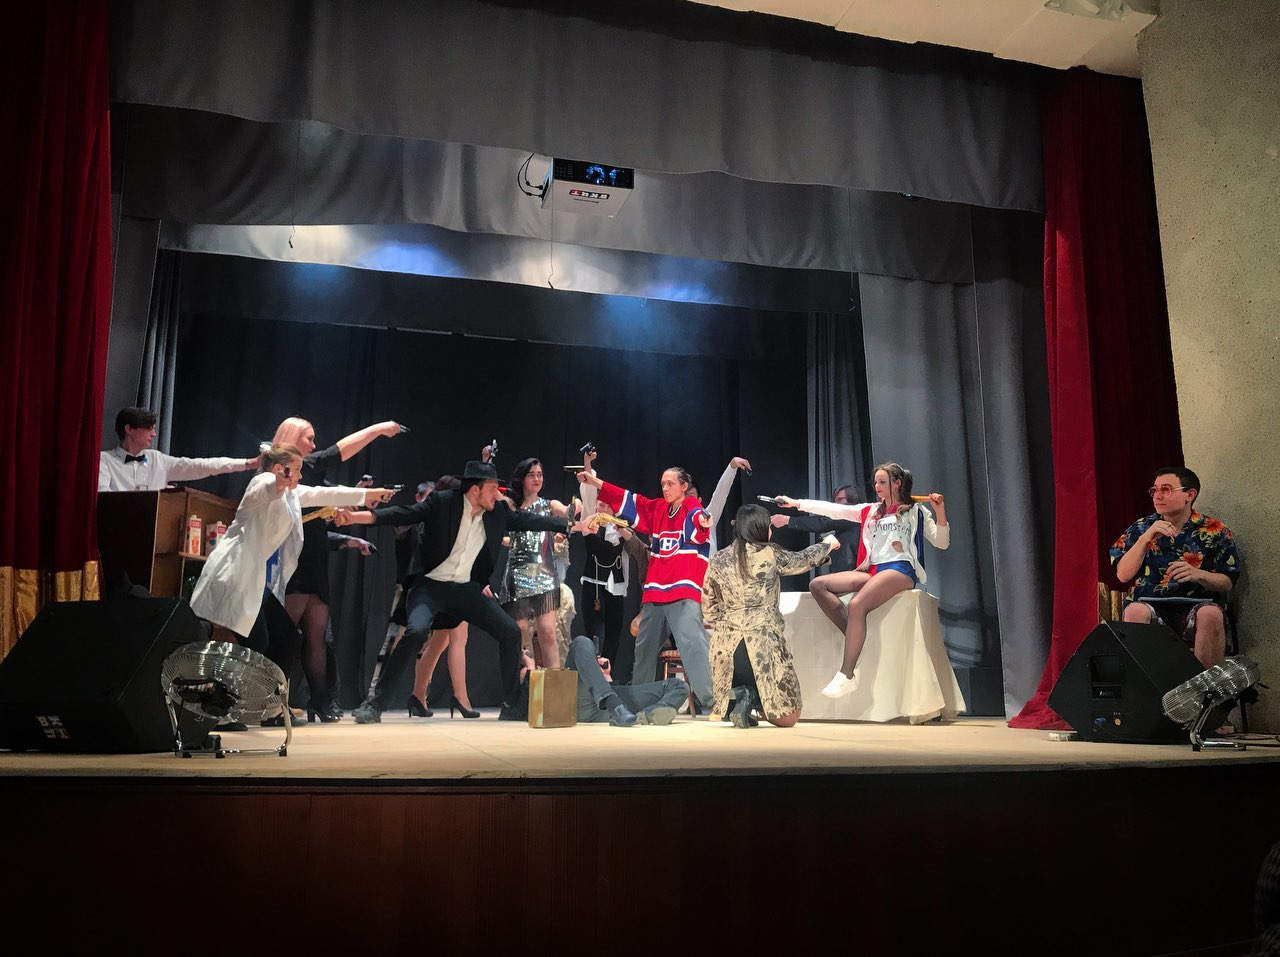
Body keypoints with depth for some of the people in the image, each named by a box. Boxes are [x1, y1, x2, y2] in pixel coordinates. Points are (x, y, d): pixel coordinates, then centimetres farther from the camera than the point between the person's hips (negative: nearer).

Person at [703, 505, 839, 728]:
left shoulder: (718, 560, 5)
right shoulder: (770, 555, -5)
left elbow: (709, 611, 11)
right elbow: (804, 560, 16)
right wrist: (828, 543, 34)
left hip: (726, 648, 4)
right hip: (764, 646, -3)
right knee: (788, 717, 12)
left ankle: (740, 697, -6)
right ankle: (751, 698, -16)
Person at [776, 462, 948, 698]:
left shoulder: (915, 511, 11)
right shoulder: (871, 511, 22)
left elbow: (941, 543, 7)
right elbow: (834, 510, 17)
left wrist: (940, 513, -10)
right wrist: (797, 503, 11)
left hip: (900, 570, -7)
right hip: (872, 571, 7)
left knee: (856, 605, -33)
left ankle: (847, 676, -31)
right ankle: (855, 642, -22)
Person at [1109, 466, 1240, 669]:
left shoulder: (1214, 532, 6)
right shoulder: (1141, 528, 8)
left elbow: (1227, 582, 5)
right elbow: (1123, 575, -3)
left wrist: (1199, 574, -16)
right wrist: (1146, 538, -14)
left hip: (1196, 606, 0)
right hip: (1149, 605, 0)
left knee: (1211, 614, -33)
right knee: (1135, 610, -33)